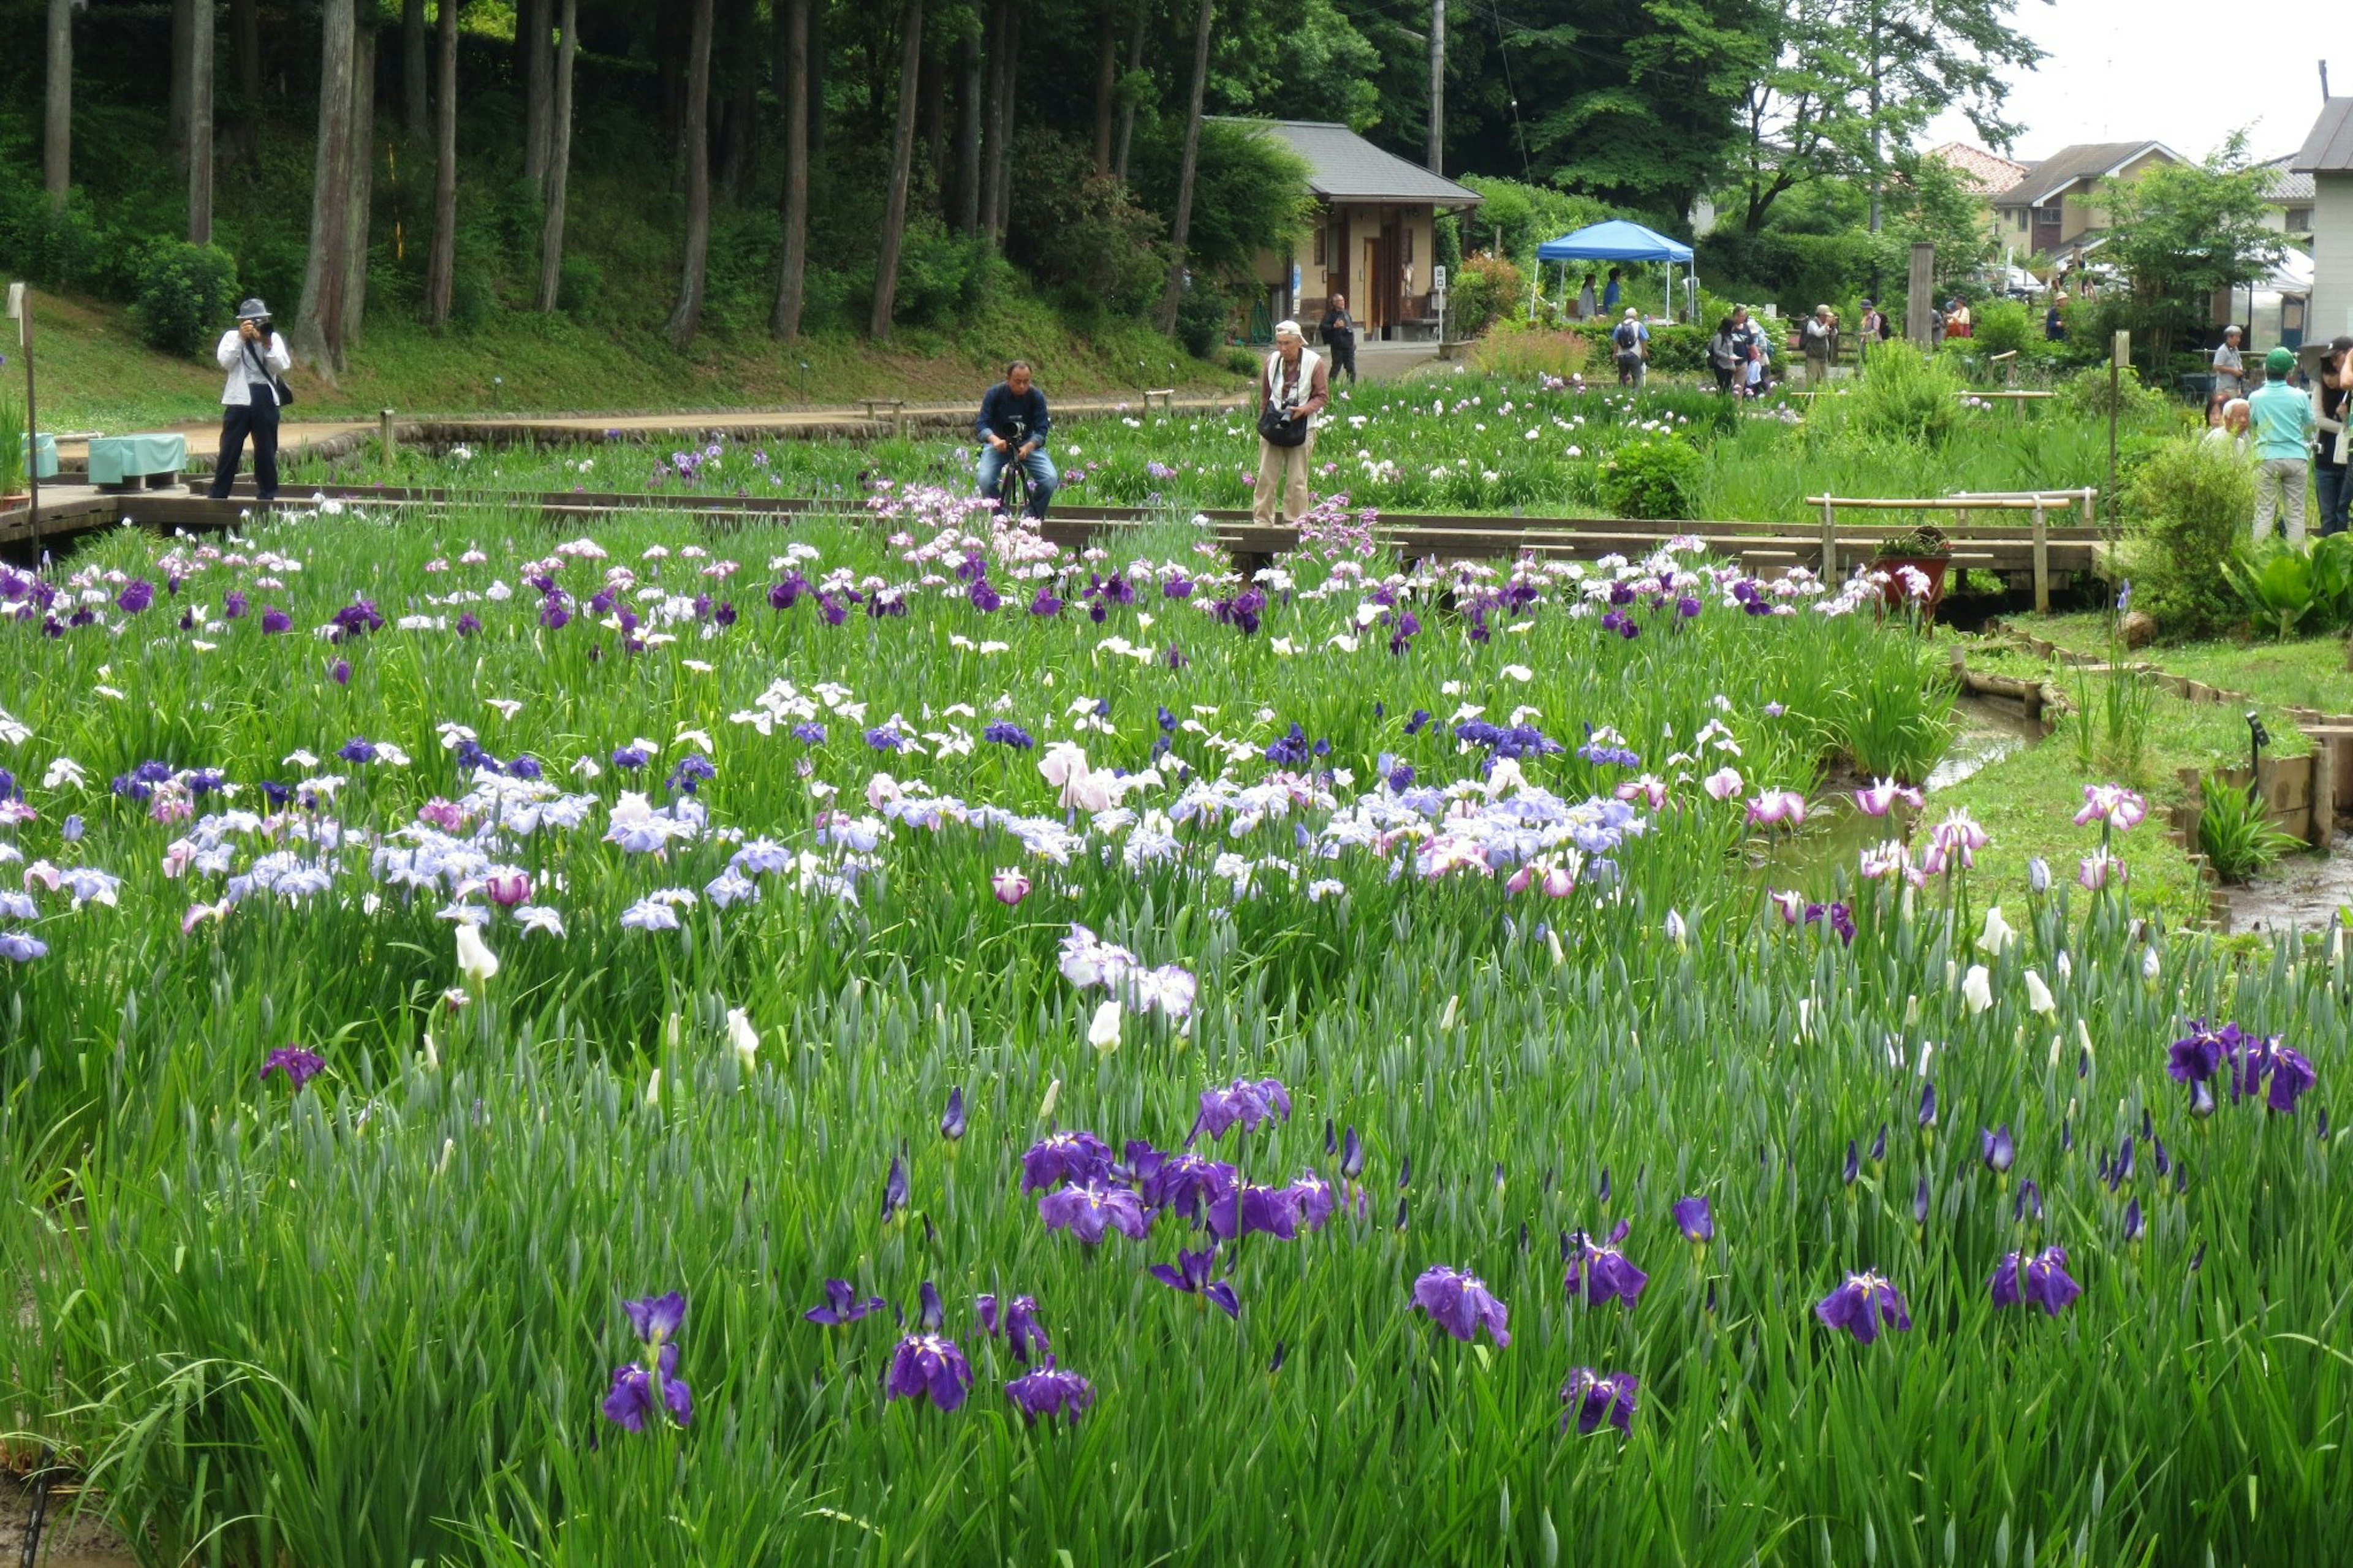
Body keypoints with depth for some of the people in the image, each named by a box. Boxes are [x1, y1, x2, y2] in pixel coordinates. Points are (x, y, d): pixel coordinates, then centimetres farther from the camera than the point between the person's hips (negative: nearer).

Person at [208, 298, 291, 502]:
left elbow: (283, 367, -3)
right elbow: (225, 361, -10)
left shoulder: (274, 338, 10)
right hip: (239, 400, -1)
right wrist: (241, 338, -17)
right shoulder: (232, 337, 7)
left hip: (266, 401, 2)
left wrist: (267, 345, -15)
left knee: (267, 452, 5)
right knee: (229, 449, -2)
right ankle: (218, 495, 1)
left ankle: (267, 495, 13)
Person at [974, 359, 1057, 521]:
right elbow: (981, 425, -17)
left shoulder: (1037, 396, -11)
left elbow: (1041, 430, -14)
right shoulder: (995, 394, -13)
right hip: (998, 444, -1)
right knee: (986, 480, -29)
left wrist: (1028, 447, -35)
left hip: (1029, 444, 1)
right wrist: (994, 440, -39)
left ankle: (1034, 518, -2)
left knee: (1050, 479, -23)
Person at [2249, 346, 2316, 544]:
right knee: (2296, 512, 5)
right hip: (2296, 457, 0)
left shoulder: (2256, 398, -4)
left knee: (2264, 512, 2)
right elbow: (2310, 426, 8)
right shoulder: (2299, 397, -4)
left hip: (2267, 457, 0)